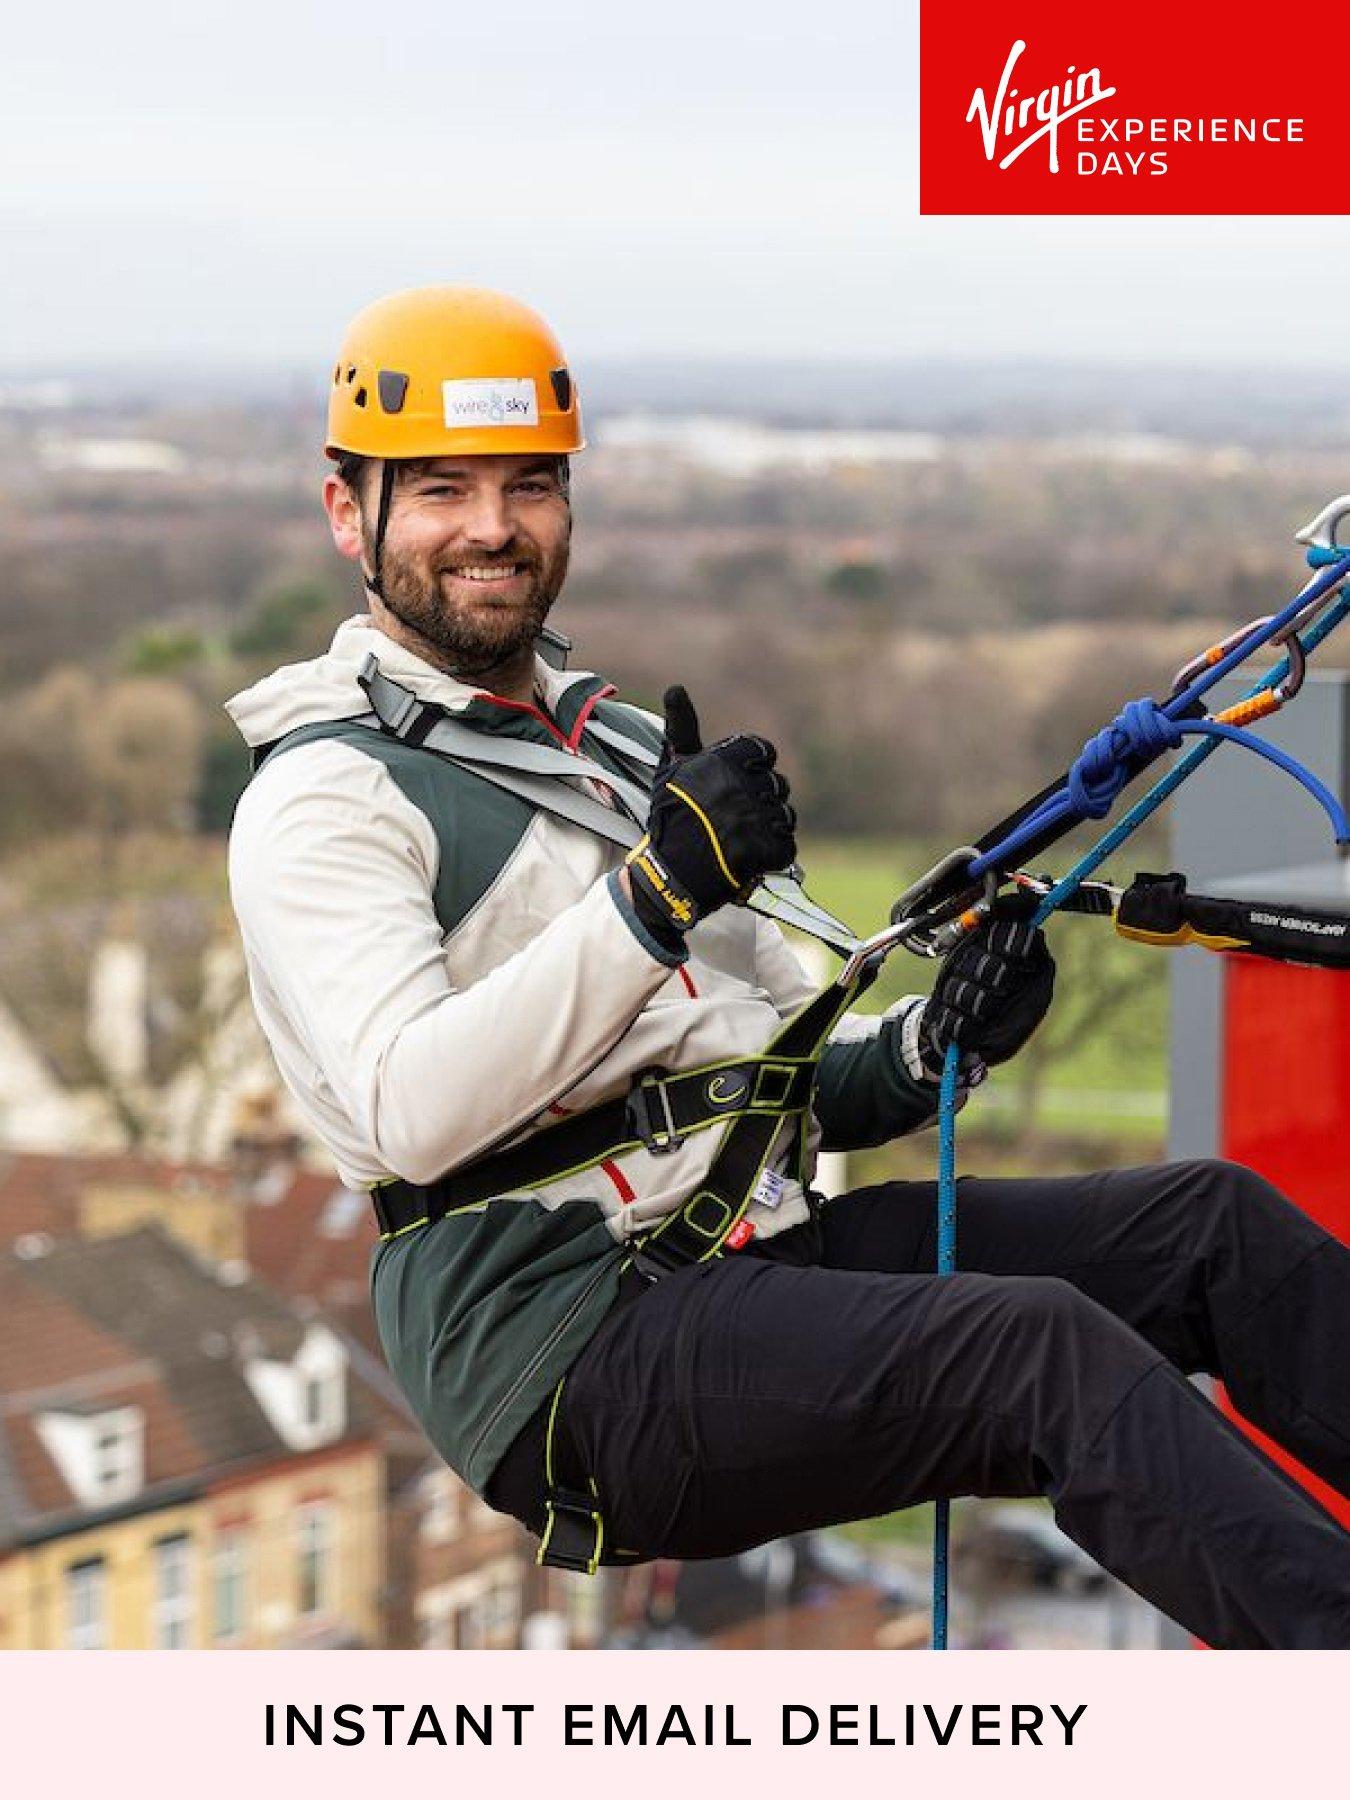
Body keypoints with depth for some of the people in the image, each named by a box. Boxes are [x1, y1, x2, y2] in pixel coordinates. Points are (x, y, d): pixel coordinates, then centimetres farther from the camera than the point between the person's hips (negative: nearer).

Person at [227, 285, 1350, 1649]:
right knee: (1051, 1351, -27)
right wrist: (653, 896, -26)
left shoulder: (625, 748, 23)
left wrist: (926, 1046, 0)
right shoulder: (323, 798, -2)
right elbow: (412, 1112, -19)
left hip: (768, 1251, 8)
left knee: (1216, 1223, -5)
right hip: (579, 1341, -8)